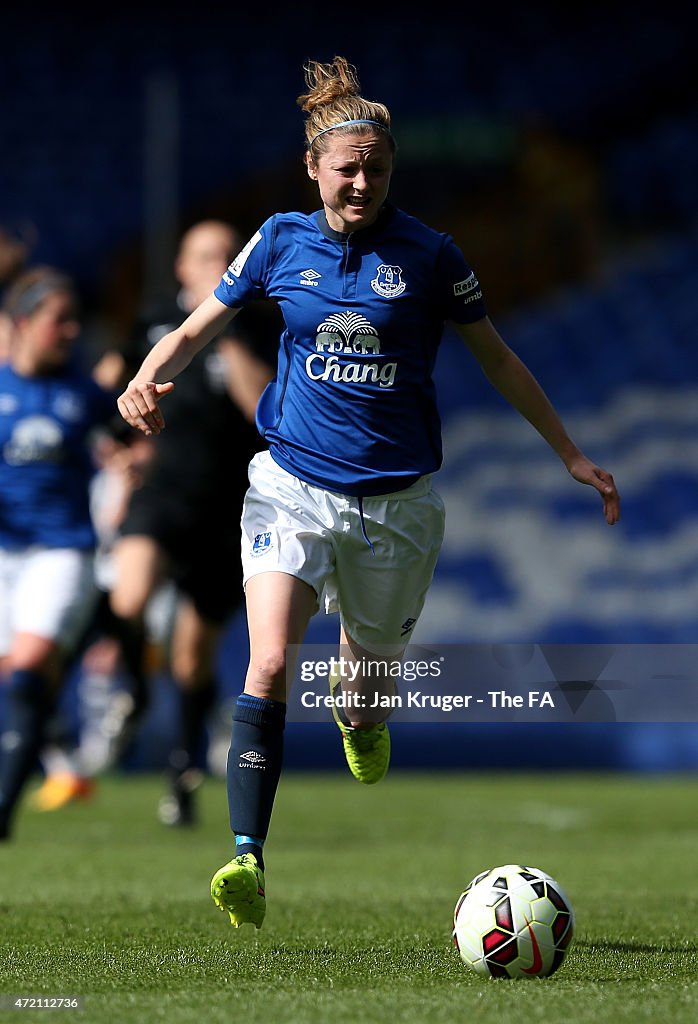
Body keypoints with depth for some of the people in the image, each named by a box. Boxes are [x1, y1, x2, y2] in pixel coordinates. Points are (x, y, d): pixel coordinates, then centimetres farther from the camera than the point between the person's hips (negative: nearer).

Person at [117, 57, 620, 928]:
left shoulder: (428, 256, -3)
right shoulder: (282, 241, 1)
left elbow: (496, 359, 9)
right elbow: (199, 328, 10)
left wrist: (572, 456, 12)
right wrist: (150, 380, -12)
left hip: (395, 497, 0)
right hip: (293, 485, 0)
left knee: (371, 667, 14)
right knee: (269, 665, -20)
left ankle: (358, 719, 55)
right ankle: (248, 860, -23)